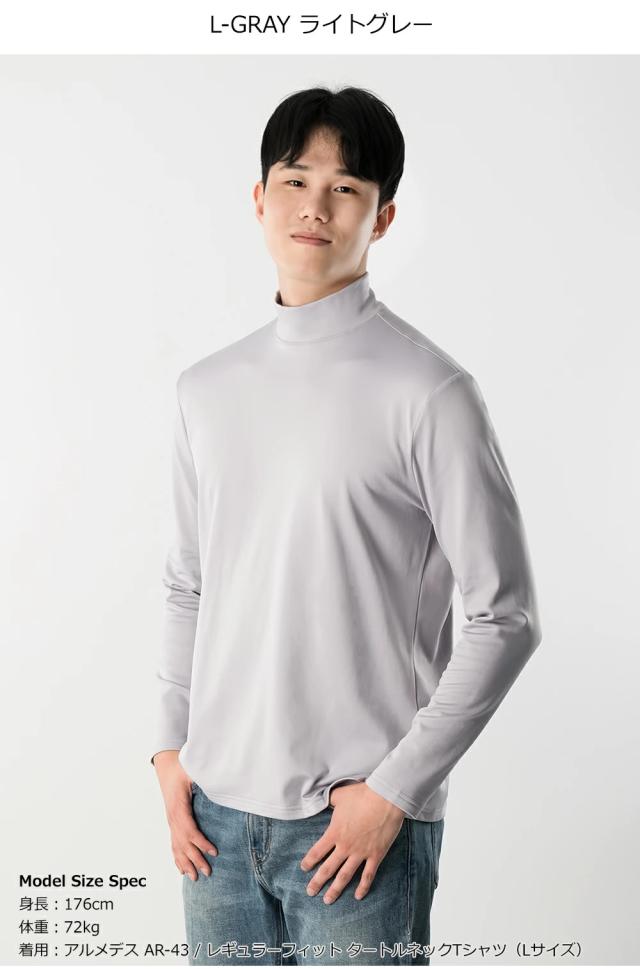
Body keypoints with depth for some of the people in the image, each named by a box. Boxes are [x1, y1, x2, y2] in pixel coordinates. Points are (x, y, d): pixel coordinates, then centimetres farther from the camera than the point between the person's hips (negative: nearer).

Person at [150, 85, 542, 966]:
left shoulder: (428, 391, -10)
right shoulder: (207, 389, 7)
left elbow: (505, 619, -9)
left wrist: (394, 790, -11)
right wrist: (173, 751, 6)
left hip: (358, 821, -4)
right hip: (219, 808, 5)